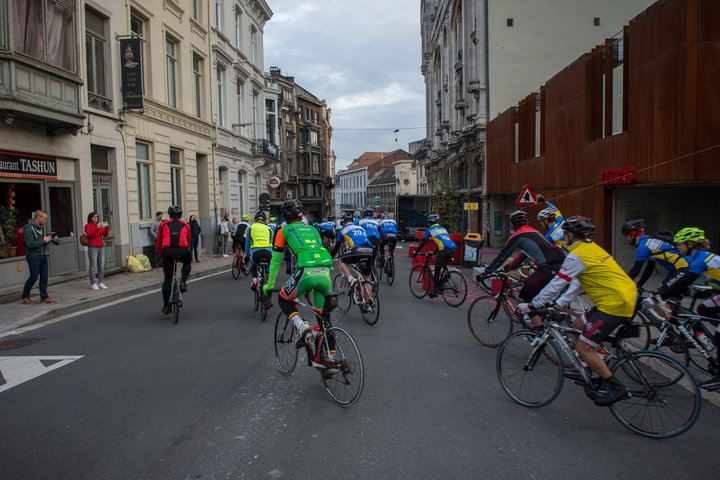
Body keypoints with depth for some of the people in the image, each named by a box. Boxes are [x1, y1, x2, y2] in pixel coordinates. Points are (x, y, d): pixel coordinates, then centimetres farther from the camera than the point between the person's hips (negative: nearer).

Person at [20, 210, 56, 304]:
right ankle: (25, 296, 15)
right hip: (33, 256, -8)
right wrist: (44, 241, -17)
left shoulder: (41, 227, 12)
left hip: (43, 255, 8)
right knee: (34, 277, -3)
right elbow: (30, 244, -22)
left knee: (44, 276, 5)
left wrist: (47, 242, 5)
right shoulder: (29, 229, -14)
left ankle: (44, 297, 11)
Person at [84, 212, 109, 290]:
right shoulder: (87, 226, 1)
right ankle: (93, 284, 0)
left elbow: (105, 235, 3)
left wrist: (107, 227, -13)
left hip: (101, 247, 5)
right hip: (92, 247, -5)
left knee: (101, 266, 2)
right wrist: (97, 228, -23)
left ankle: (100, 283, 9)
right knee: (93, 266, -6)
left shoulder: (100, 225, 15)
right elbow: (90, 235, -14)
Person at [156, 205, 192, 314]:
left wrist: (162, 255, 37)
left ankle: (166, 306, 14)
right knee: (188, 263, 34)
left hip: (168, 251, 0)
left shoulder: (163, 225, 23)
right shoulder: (186, 225, 25)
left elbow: (159, 244, 24)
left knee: (168, 279, 11)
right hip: (183, 250, 0)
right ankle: (183, 282, 11)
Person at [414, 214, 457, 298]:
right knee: (442, 268, 22)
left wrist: (416, 252, 27)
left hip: (444, 250, -7)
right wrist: (434, 252, 46)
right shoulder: (443, 229, 31)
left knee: (437, 271, 2)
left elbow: (422, 242, 15)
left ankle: (435, 291, 4)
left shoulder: (430, 230, 13)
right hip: (453, 248, 7)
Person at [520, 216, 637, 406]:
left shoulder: (576, 256, -13)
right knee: (579, 328, 20)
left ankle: (616, 388, 0)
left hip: (614, 304, -10)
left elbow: (556, 285, -12)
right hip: (626, 299, 10)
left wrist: (532, 306, -3)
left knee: (583, 348, -6)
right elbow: (579, 282, 23)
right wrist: (560, 303, 24)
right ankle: (598, 372, 26)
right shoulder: (592, 248, 17)